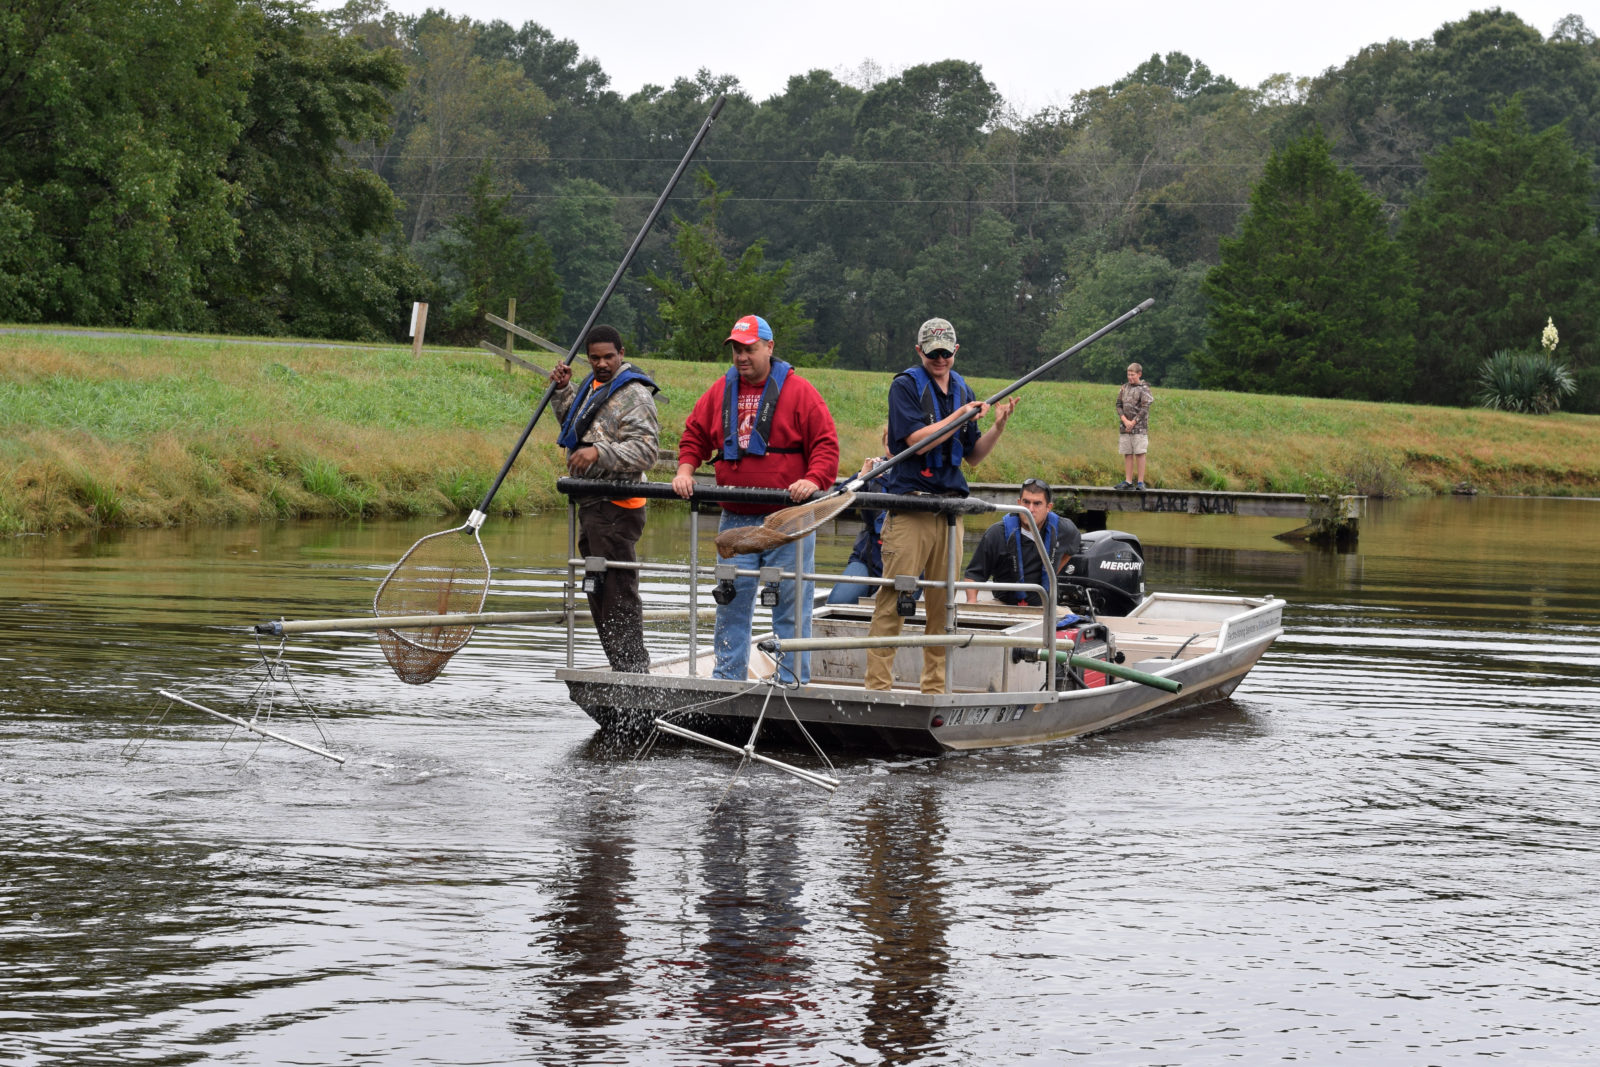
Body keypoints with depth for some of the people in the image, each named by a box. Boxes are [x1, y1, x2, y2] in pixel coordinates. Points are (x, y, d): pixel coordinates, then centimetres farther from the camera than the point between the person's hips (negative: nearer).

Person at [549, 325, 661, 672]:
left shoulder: (634, 396, -13)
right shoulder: (595, 385, 17)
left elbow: (645, 451, -23)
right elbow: (574, 423, 33)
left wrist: (599, 452, -33)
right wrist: (563, 390, 18)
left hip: (616, 509, -11)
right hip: (591, 505, 11)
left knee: (618, 591, -12)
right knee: (599, 591, 15)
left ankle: (633, 668, -10)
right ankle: (622, 669, 22)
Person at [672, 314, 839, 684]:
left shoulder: (798, 392, -3)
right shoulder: (721, 392, 11)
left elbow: (826, 444, -6)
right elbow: (695, 434, 18)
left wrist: (813, 480, -21)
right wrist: (685, 470, 1)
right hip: (736, 520, 4)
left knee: (790, 604, -1)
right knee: (731, 602, 7)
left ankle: (792, 682, 3)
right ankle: (726, 679, 14)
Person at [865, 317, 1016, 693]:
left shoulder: (962, 390, 16)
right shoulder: (906, 385, -2)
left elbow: (972, 455, 18)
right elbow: (917, 440, -14)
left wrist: (998, 428, 3)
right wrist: (960, 416, -13)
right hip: (910, 504, -6)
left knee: (944, 603, 7)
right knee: (894, 600, -9)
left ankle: (935, 687, 14)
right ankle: (878, 686, -9)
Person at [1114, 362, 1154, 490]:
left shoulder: (1144, 389, -3)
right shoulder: (1124, 389, 12)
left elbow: (1144, 409, -9)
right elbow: (1118, 405, 8)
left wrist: (1133, 422, -13)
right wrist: (1125, 420, -7)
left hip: (1139, 427, -5)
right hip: (1125, 427, 5)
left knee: (1139, 453, -4)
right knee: (1127, 454, 6)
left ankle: (1140, 482, -3)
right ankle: (1128, 481, 11)